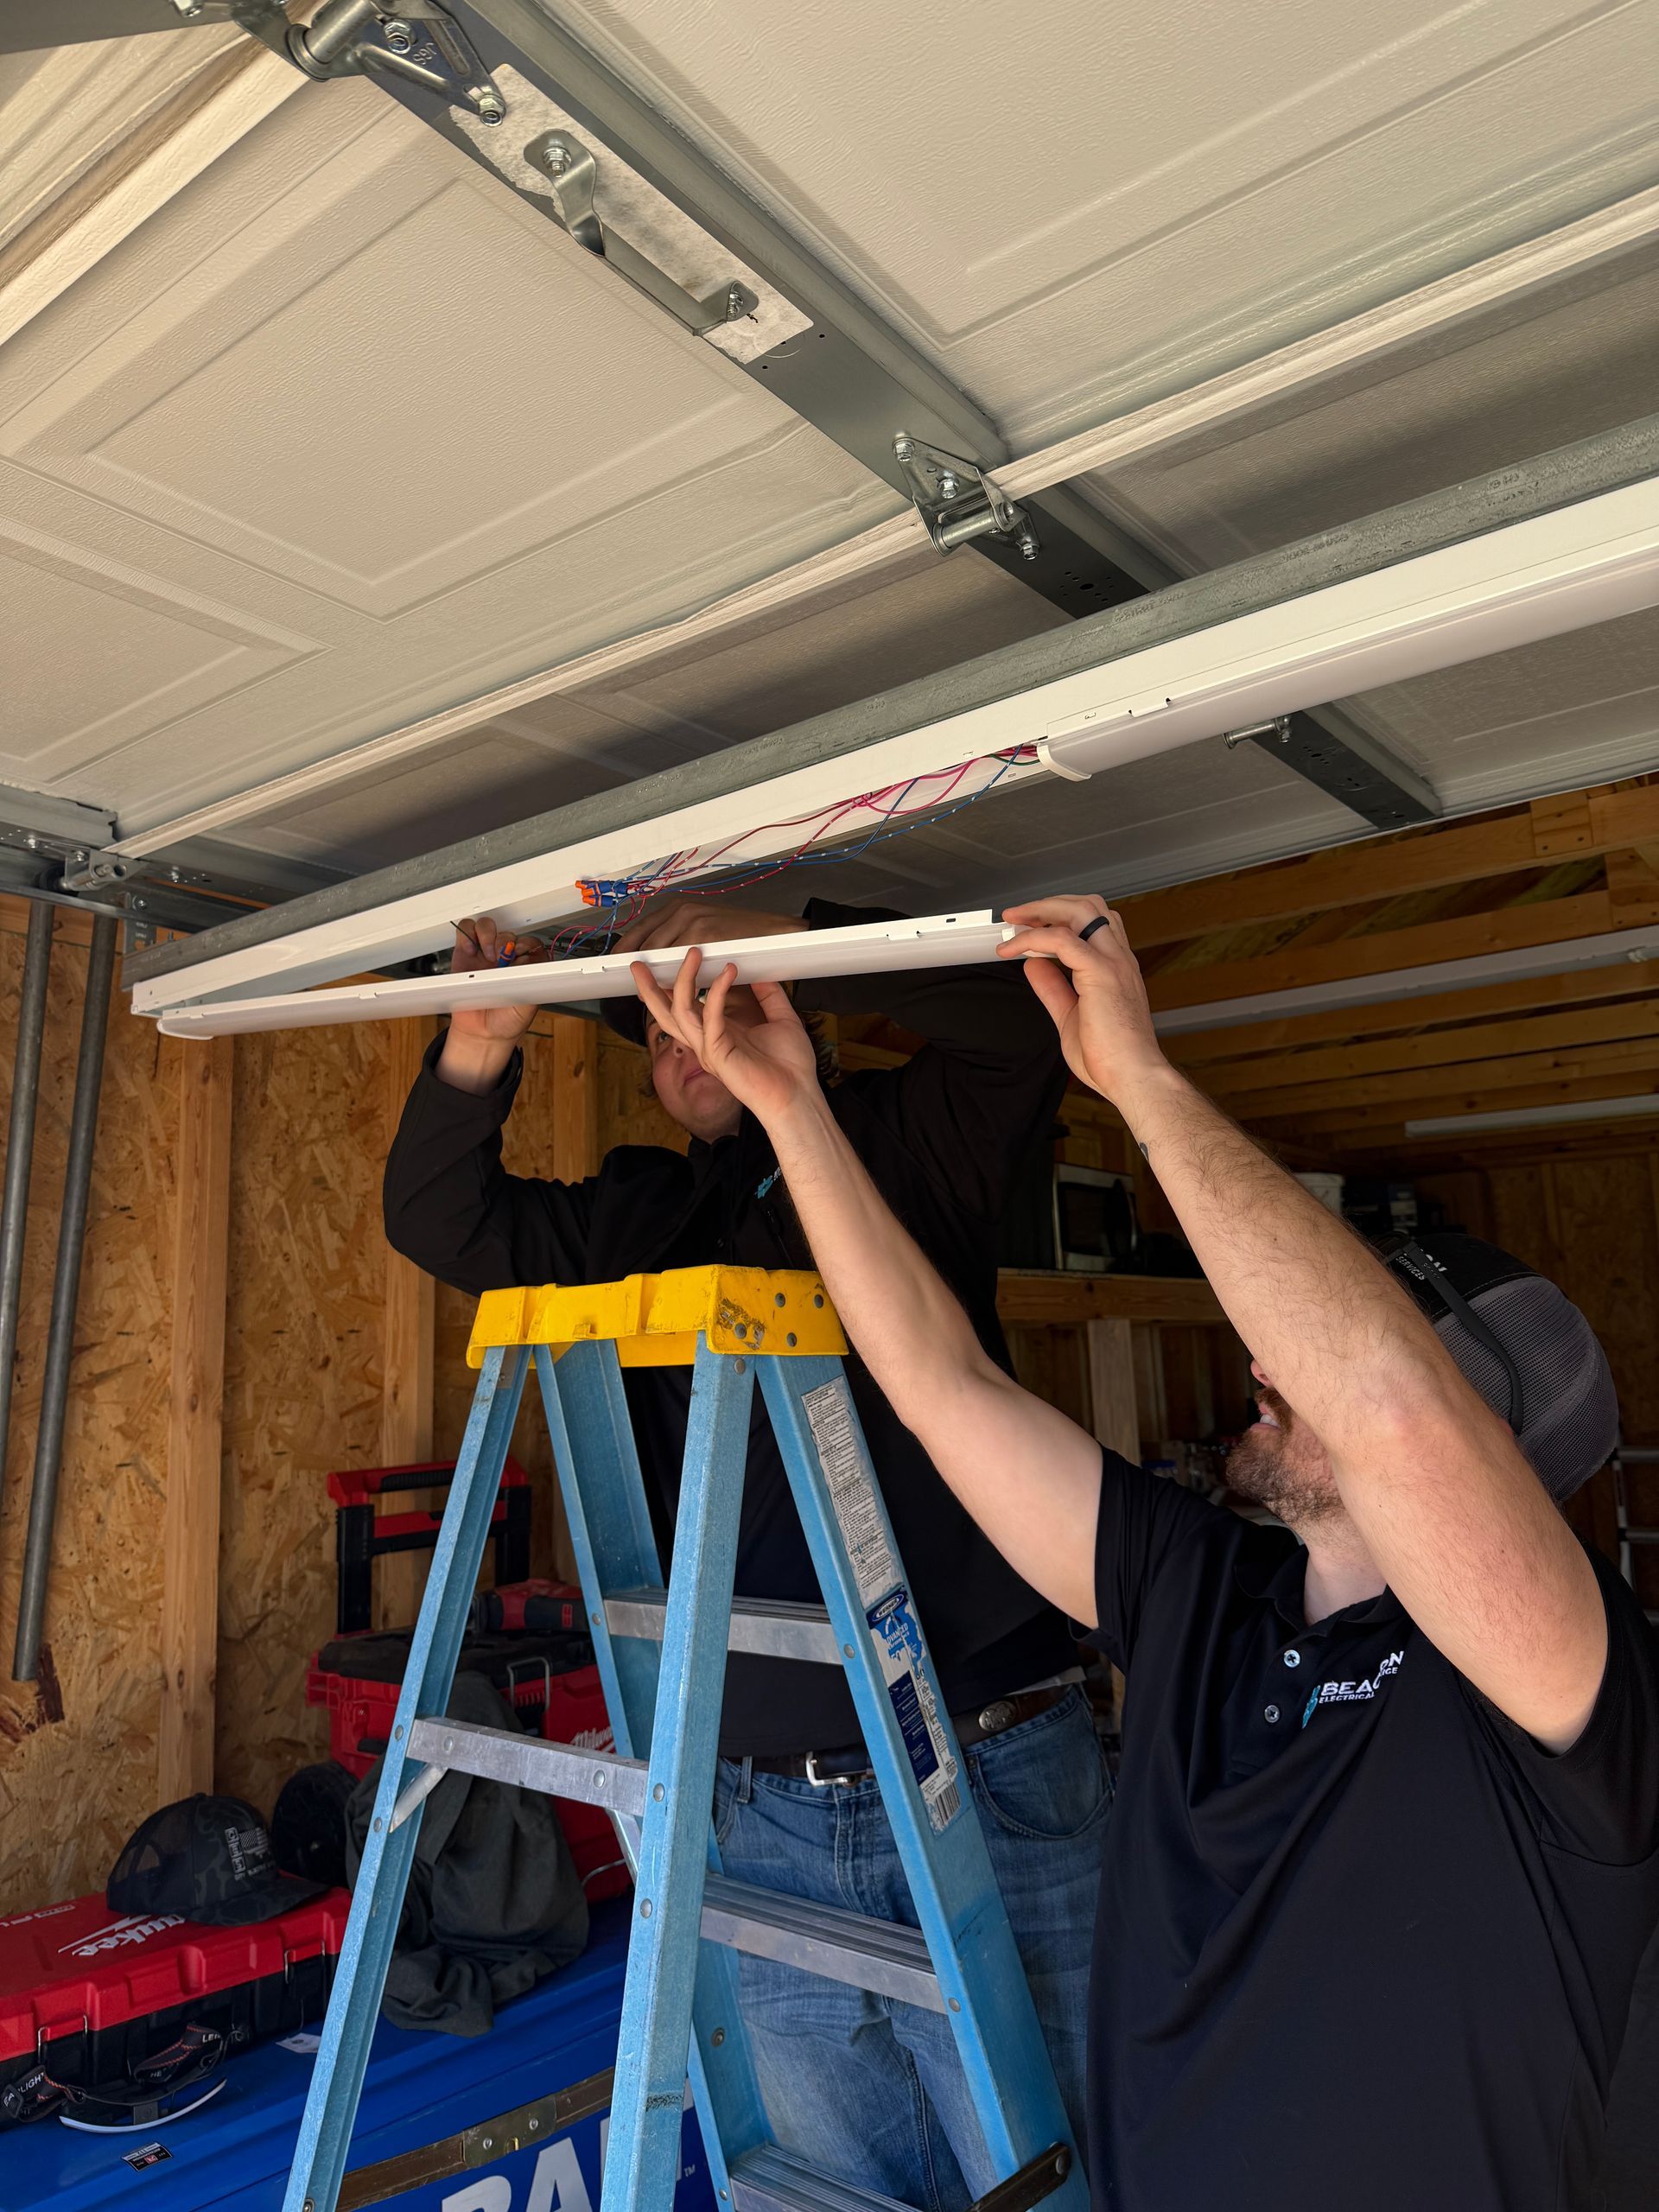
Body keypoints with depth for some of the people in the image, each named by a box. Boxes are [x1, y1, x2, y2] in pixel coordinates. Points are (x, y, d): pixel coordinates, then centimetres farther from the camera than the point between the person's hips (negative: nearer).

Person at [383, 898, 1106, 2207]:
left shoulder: (905, 1145, 3)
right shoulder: (642, 1218, 13)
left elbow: (1022, 1022, -13)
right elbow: (438, 1218, 10)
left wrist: (783, 942, -16)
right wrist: (480, 1046, -7)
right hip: (770, 1816, 4)